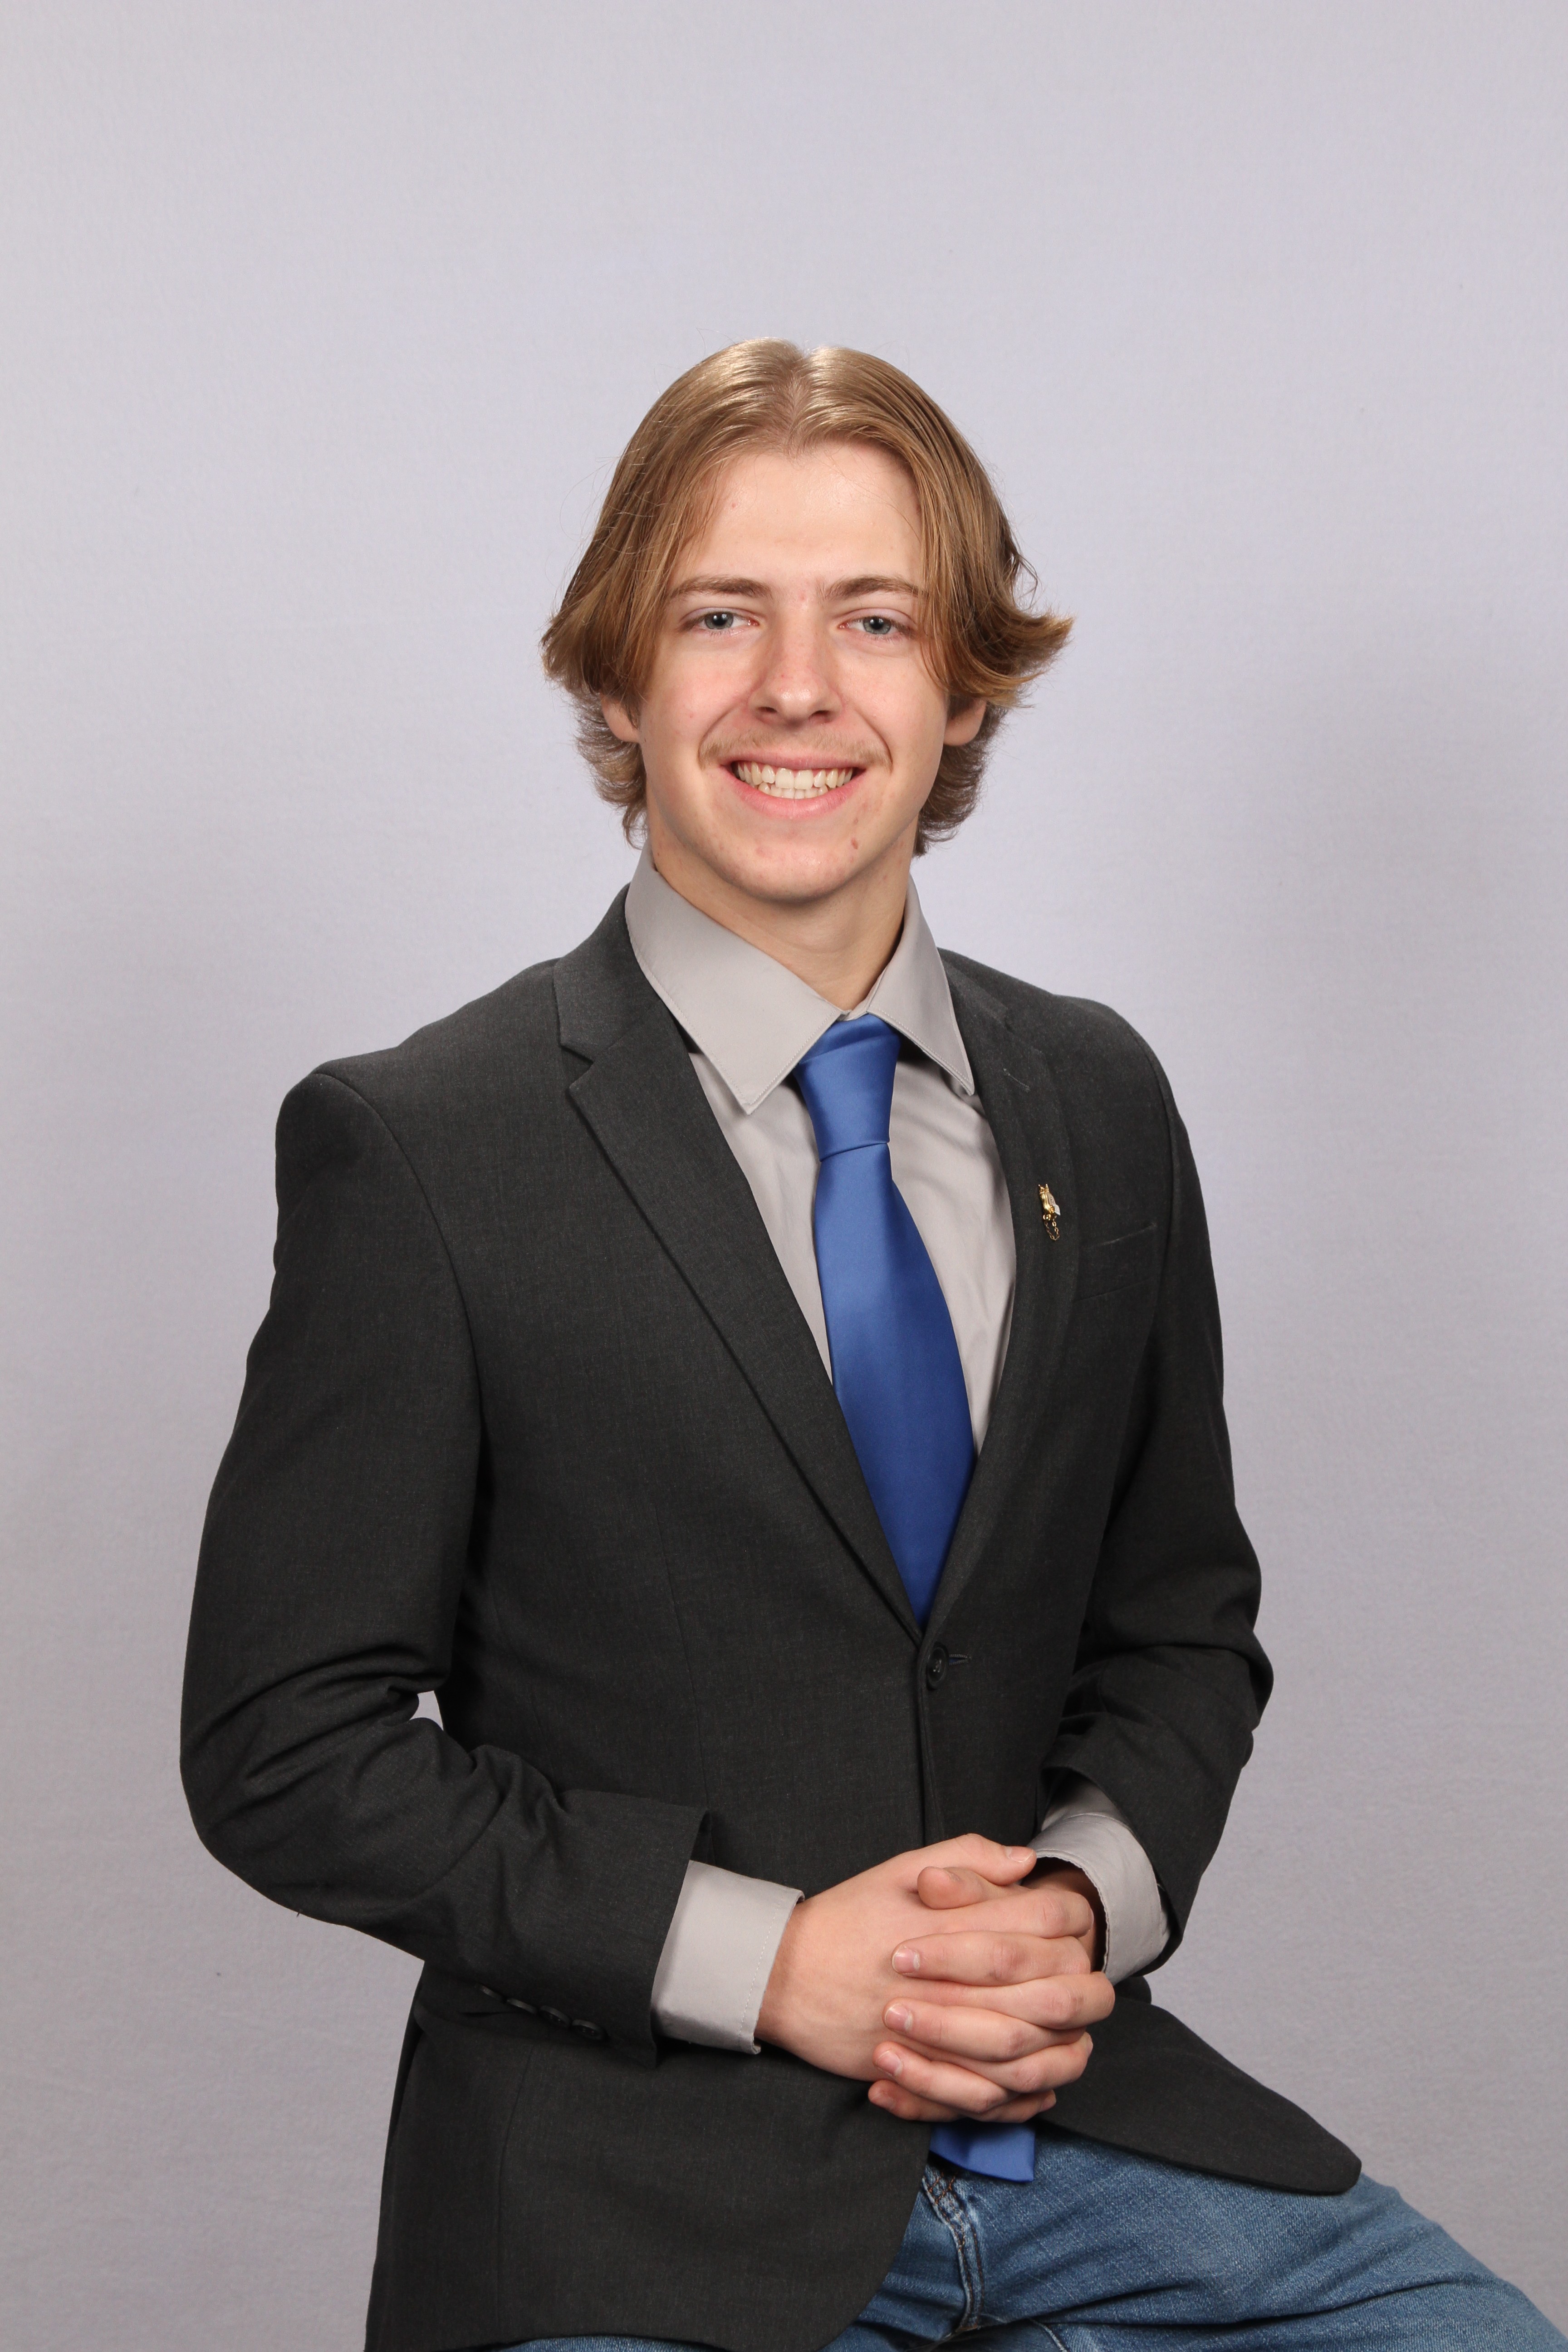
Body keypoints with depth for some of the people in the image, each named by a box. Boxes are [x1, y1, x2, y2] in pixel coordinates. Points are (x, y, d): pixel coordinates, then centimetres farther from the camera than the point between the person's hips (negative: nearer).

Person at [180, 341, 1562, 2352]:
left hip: (1076, 2110, 4)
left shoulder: (1101, 1105, 6)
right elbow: (283, 1748, -6)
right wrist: (763, 1958, -14)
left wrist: (1092, 1896, -6)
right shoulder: (414, 1149, -8)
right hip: (630, 2186, -3)